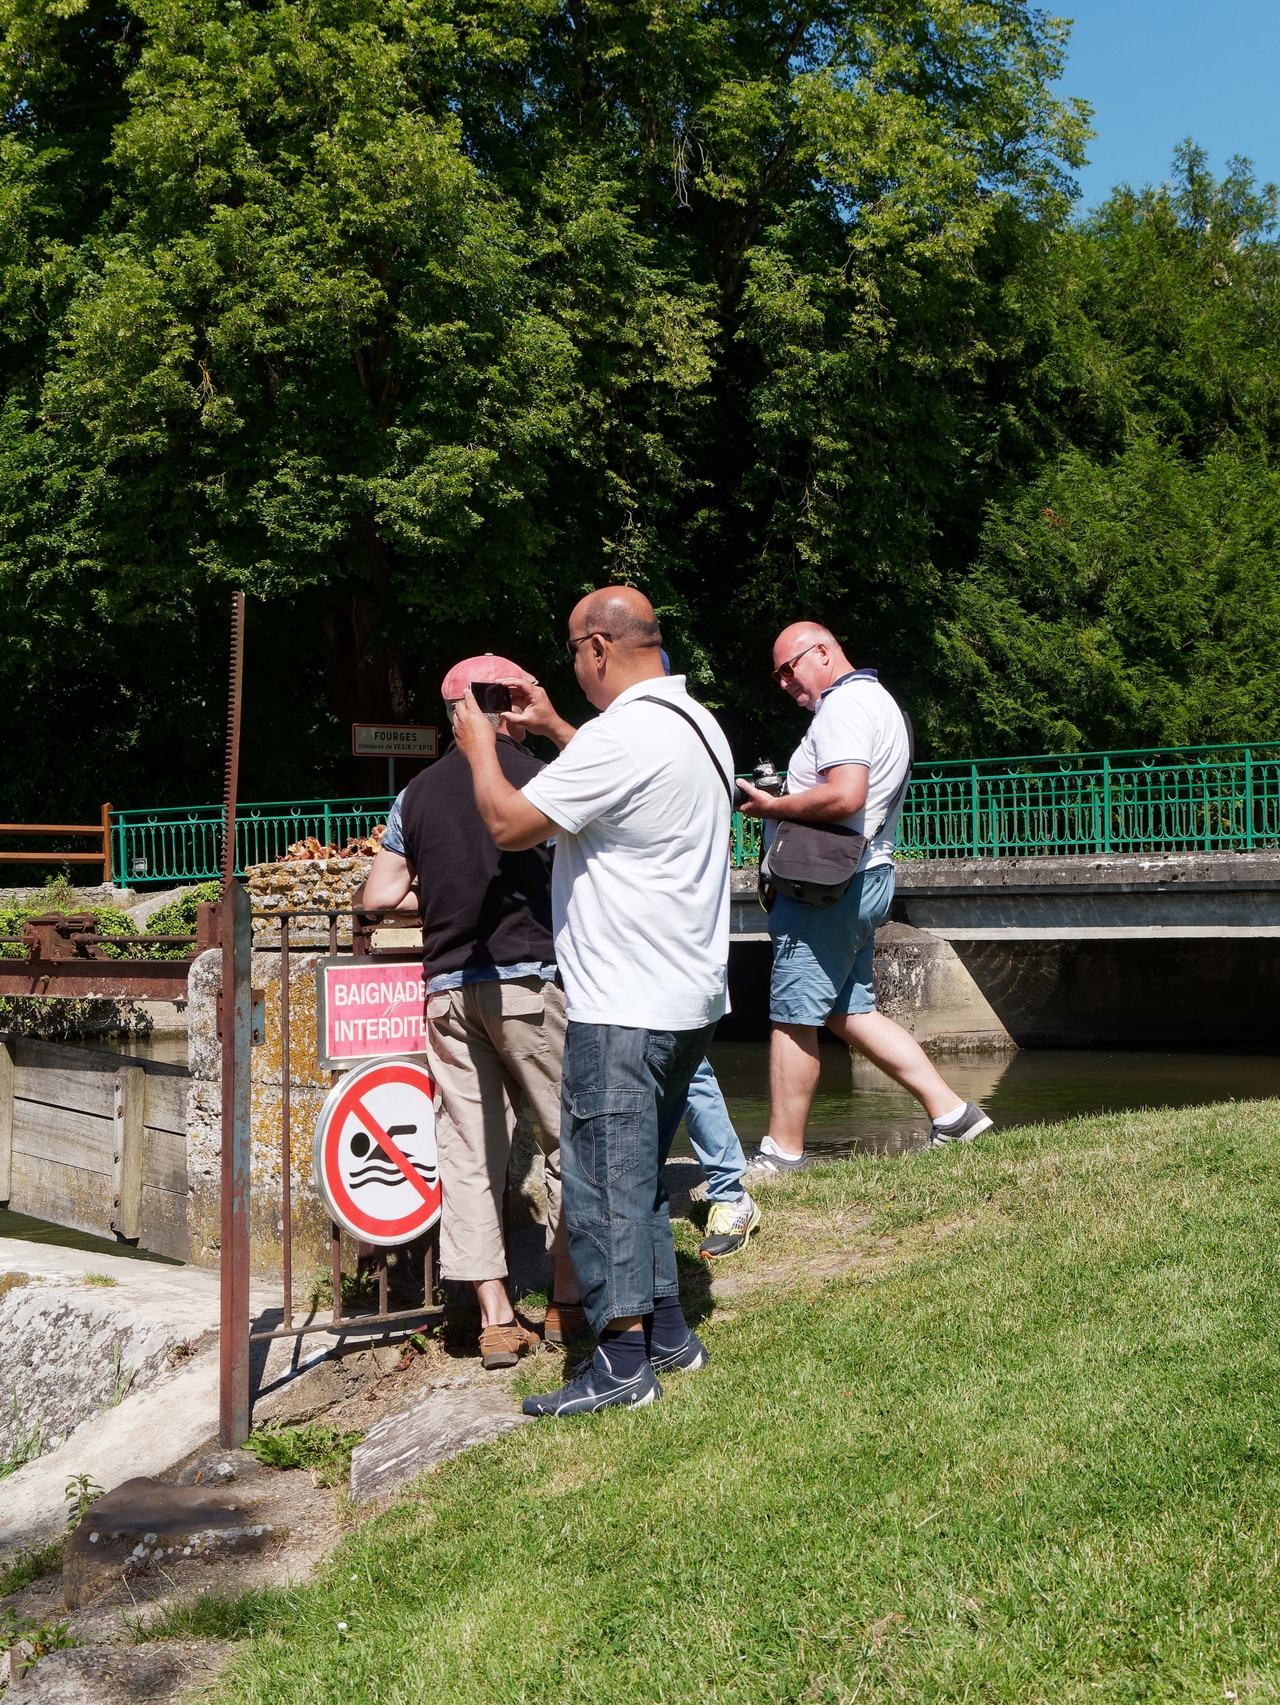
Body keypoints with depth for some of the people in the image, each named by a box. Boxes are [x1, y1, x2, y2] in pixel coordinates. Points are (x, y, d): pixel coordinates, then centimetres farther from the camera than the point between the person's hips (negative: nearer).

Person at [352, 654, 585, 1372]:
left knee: (470, 1150, 5)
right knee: (571, 1139, 8)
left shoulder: (419, 792, 11)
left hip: (447, 986, 5)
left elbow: (379, 896, 11)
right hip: (527, 980, -4)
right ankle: (570, 1302, 12)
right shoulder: (538, 776, -2)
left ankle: (496, 1320, 7)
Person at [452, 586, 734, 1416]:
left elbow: (509, 823, -15)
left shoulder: (623, 733, -18)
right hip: (688, 996, 10)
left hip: (626, 1005, -10)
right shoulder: (698, 725, 13)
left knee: (605, 1168, -4)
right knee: (638, 1167, 18)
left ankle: (624, 1356, -1)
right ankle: (668, 1330, 25)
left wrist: (480, 747, 2)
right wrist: (555, 728, 33)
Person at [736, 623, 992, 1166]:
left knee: (792, 1019, -4)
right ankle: (950, 1112, 12)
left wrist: (772, 807, -15)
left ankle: (781, 1151, 2)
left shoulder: (843, 704, -13)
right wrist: (787, 801, 11)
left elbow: (845, 796, -27)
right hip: (868, 877, 11)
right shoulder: (876, 700, 21)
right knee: (851, 1012, 14)